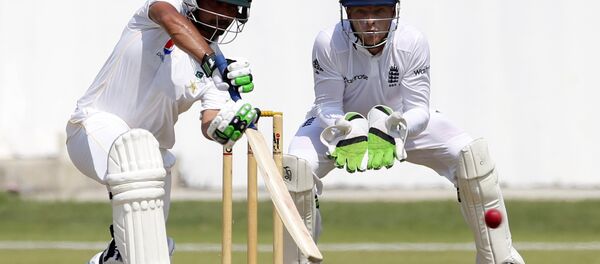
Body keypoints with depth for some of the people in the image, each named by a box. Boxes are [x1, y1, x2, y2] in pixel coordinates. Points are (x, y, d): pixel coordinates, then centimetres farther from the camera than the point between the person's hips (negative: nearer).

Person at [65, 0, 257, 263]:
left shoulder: (220, 63, 1)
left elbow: (210, 124, -11)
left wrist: (227, 126, -36)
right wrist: (211, 62, -49)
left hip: (151, 147, 6)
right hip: (98, 123, -6)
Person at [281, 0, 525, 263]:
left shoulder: (413, 42, -26)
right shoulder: (328, 44, -28)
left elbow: (419, 109, -23)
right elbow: (326, 104, -22)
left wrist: (398, 126, -45)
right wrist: (347, 129, -44)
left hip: (402, 123, 1)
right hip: (341, 122, -1)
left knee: (472, 153, -17)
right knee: (298, 165, -30)